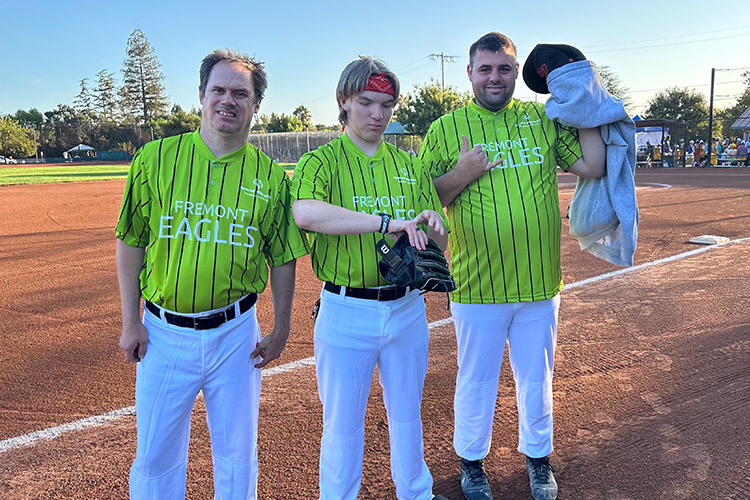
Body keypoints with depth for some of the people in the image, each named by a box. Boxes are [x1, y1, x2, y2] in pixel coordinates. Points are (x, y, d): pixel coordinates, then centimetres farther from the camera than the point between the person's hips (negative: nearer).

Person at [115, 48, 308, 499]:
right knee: (155, 457, 12)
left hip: (236, 333, 0)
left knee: (237, 454, 14)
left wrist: (281, 331, 4)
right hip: (164, 332, 0)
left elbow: (282, 259, 5)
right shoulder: (156, 158, -2)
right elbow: (131, 242, 2)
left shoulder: (271, 176, -1)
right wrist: (131, 322, -1)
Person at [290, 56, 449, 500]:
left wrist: (431, 227, -17)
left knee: (408, 414, 21)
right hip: (346, 312, -4)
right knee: (342, 422, 10)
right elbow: (305, 213, -28)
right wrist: (388, 222, -33)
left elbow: (438, 244, 8)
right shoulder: (322, 161, -4)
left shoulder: (410, 165, 9)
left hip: (406, 308, 4)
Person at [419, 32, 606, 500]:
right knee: (477, 380, 13)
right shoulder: (446, 128, -2)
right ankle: (472, 460, 36)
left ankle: (538, 456, 41)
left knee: (537, 378, 18)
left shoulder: (544, 119, 5)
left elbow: (593, 166, 1)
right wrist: (462, 173, -18)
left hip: (540, 282, 3)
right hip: (478, 286, -2)